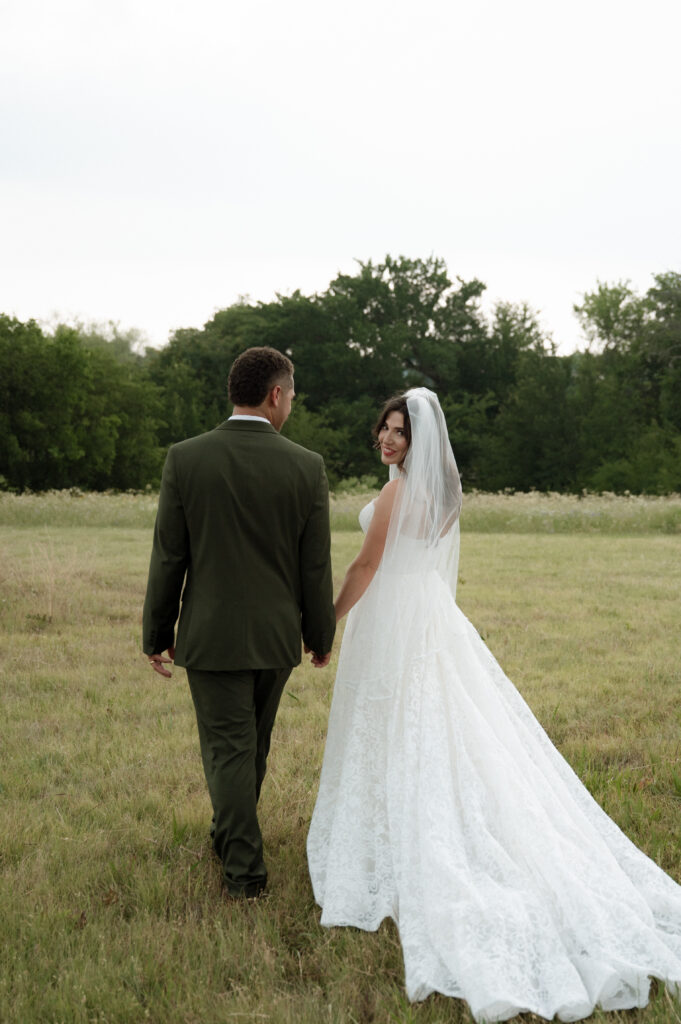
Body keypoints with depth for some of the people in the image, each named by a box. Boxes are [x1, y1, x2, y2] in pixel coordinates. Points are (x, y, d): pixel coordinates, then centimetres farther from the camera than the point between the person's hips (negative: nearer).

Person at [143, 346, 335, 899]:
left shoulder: (185, 459, -10)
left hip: (211, 635, -2)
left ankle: (245, 867, 7)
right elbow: (316, 565, -4)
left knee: (228, 749, 6)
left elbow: (169, 557, -6)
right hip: (277, 634, 2)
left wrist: (158, 634, 5)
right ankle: (231, 835, 42)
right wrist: (321, 634, 10)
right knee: (253, 745, 21)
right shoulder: (307, 467, -9)